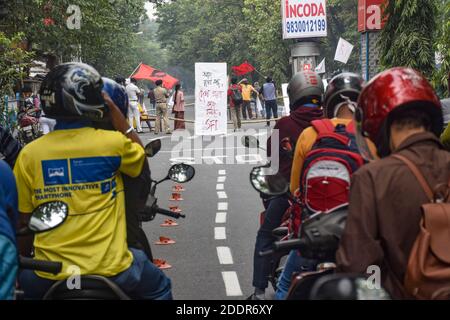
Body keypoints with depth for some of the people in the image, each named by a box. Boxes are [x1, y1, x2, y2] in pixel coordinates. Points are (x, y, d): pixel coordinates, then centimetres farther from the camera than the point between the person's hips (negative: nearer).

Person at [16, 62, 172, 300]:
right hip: (110, 268, -2)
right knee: (158, 288, 25)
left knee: (28, 284, 35)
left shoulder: (29, 154, -4)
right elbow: (139, 154, 11)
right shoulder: (112, 143, -12)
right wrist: (114, 110, 7)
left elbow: (22, 219, 3)